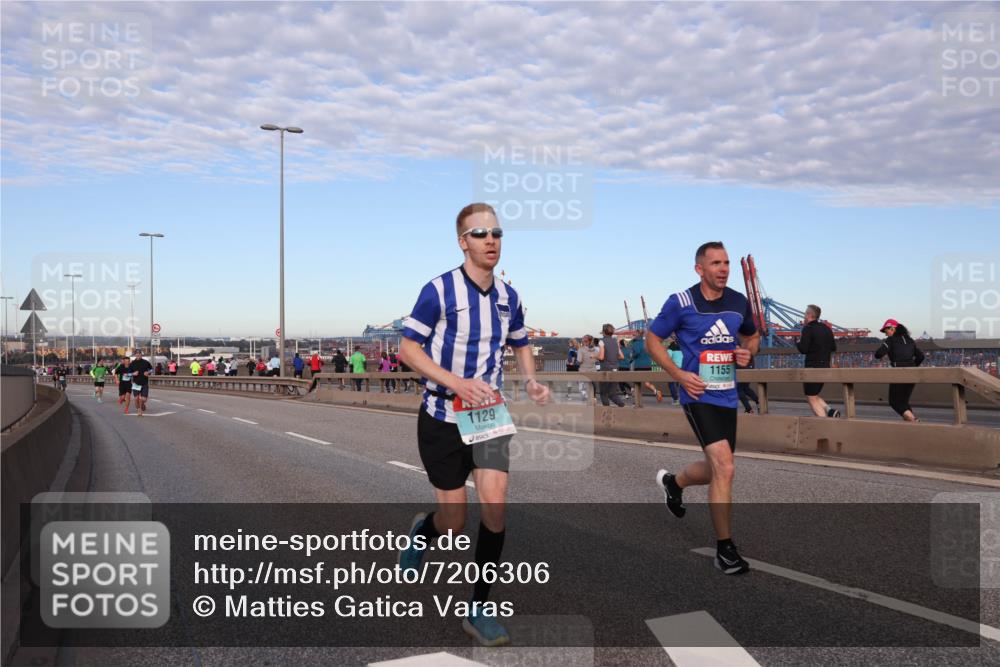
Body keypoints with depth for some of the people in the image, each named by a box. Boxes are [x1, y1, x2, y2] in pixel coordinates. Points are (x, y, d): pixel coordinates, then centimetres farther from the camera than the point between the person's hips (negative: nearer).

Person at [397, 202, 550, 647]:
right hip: (443, 417, -3)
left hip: (489, 415, 4)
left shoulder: (508, 296, 2)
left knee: (495, 504, -13)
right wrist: (456, 382, -25)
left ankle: (480, 609, 5)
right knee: (454, 523, 3)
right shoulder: (439, 291, -13)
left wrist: (531, 381, -1)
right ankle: (423, 532, 42)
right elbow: (408, 349, -12)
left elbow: (521, 344, 18)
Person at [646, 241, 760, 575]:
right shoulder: (680, 302, -9)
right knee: (724, 468, -18)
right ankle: (725, 548, -5)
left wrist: (747, 352, -1)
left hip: (727, 397, 6)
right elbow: (652, 339, 0)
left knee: (716, 470, 16)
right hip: (699, 396, -6)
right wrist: (679, 374, -11)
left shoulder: (739, 302, 6)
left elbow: (753, 335, 23)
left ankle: (673, 482, 48)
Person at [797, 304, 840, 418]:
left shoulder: (808, 328, -12)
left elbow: (803, 349, -17)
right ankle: (829, 411, -1)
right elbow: (833, 348, 14)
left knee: (812, 398, 1)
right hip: (825, 367, 8)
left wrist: (797, 342, 2)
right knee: (814, 395, 21)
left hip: (812, 367, -8)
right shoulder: (826, 328, 10)